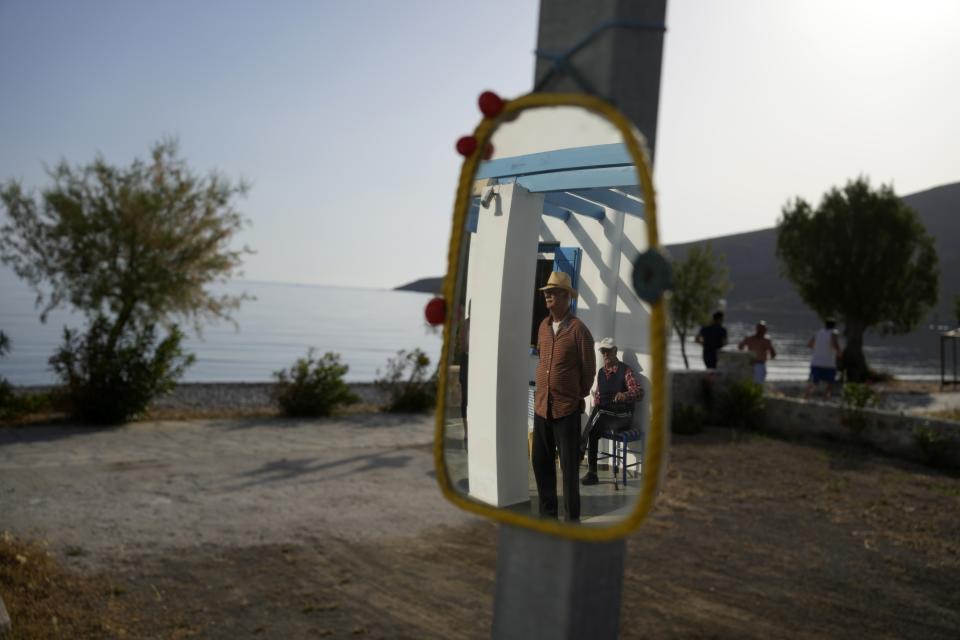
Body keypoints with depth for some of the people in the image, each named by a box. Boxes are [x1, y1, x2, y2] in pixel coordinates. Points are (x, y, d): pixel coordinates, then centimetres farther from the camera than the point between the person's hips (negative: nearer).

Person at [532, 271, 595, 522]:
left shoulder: (578, 329, -11)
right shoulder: (543, 326, 8)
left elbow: (588, 369, -5)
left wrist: (579, 397, 4)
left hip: (567, 409, -6)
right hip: (541, 406, 6)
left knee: (569, 467, 2)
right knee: (541, 463, 12)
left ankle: (572, 518, 13)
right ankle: (548, 513, 26)